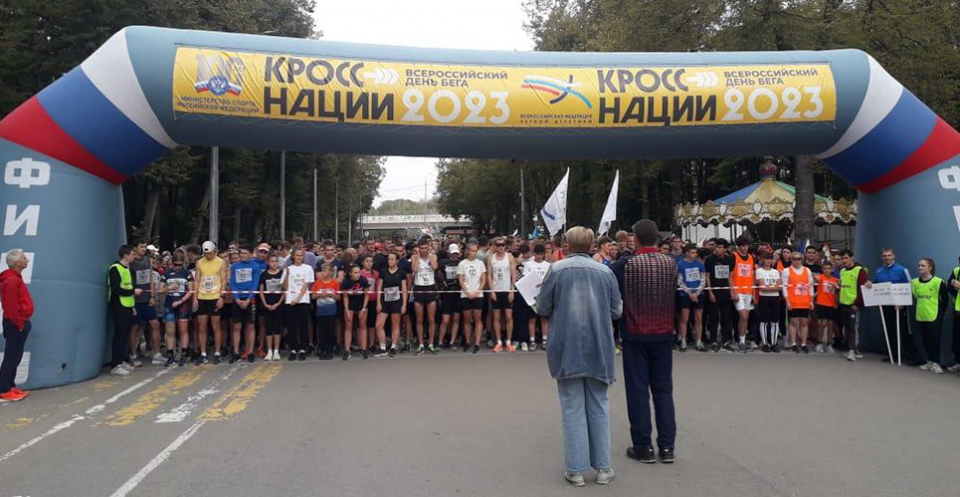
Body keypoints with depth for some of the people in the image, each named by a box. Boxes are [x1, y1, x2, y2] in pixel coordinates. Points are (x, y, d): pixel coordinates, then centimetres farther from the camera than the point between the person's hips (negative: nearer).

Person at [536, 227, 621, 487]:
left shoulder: (557, 269, -6)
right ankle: (603, 467, 18)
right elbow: (617, 310, 4)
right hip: (598, 349, 2)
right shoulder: (605, 271, 1)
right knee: (599, 407, 13)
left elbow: (542, 309, -3)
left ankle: (576, 469, 9)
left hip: (567, 348, -2)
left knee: (573, 408, 6)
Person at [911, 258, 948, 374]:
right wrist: (921, 307, 10)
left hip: (934, 316, -4)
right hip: (921, 316, 5)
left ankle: (936, 362, 5)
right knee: (925, 340, 11)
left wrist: (941, 313, -2)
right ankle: (930, 361, 22)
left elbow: (945, 298, -3)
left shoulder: (938, 282, -9)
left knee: (934, 339, -2)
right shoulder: (914, 282, 3)